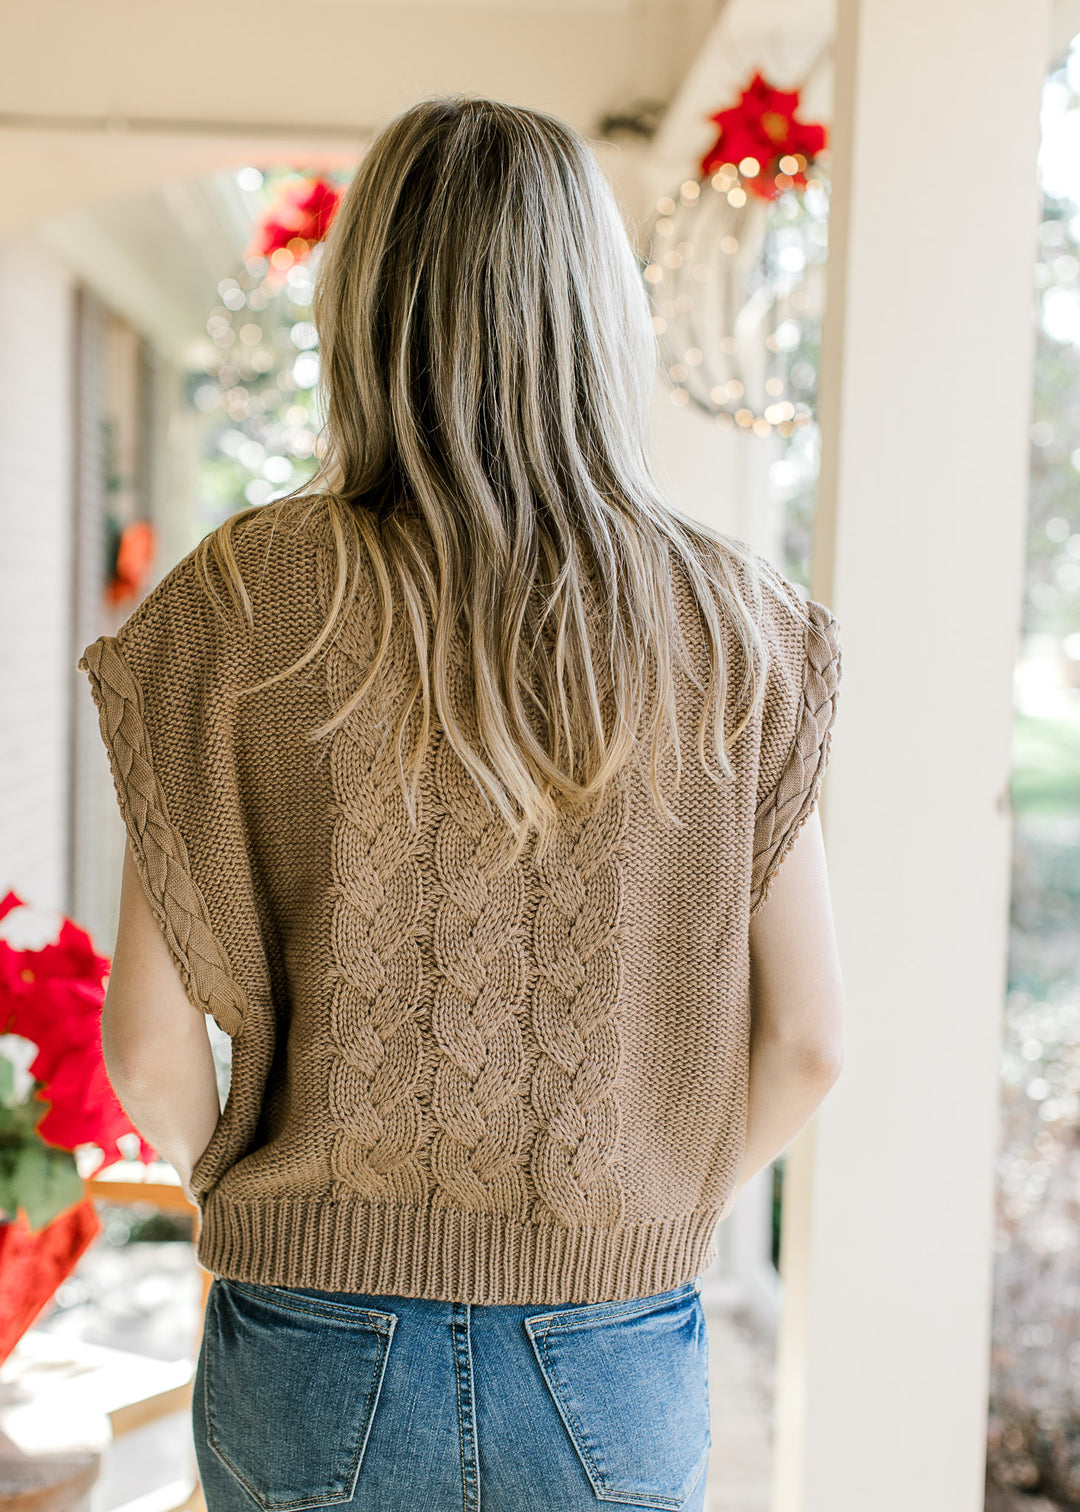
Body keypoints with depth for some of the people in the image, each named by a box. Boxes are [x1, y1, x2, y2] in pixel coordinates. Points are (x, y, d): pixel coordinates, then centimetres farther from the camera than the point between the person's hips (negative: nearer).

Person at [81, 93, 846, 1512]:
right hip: (617, 1376, 1)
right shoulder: (728, 623, -8)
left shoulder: (241, 608, -11)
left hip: (319, 1365, 0)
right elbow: (804, 1045, -5)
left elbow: (147, 1042, -8)